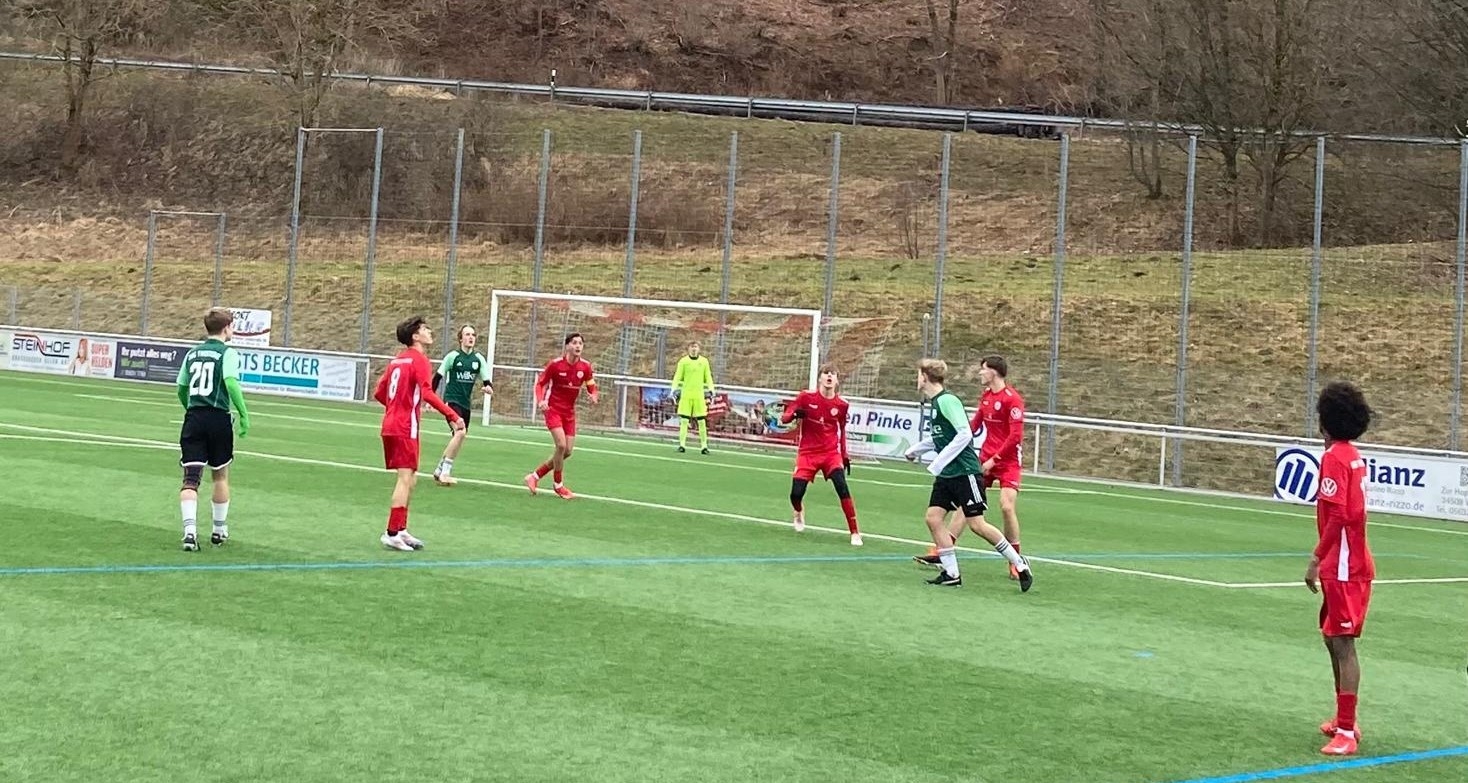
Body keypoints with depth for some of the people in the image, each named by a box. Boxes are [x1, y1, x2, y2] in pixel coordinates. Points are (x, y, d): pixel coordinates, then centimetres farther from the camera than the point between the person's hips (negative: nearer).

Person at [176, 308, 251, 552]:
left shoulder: (192, 353, 13)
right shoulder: (228, 353, -3)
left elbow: (181, 389, 16)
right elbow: (231, 383, -18)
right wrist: (244, 414, -14)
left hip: (193, 419, 3)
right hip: (219, 419, -3)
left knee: (190, 478, -4)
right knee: (220, 476, 15)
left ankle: (190, 529, -22)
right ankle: (219, 529, 25)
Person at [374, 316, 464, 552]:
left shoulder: (397, 360, 16)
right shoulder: (419, 359, -10)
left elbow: (379, 393, 19)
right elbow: (426, 393, -24)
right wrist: (453, 416, -28)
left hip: (390, 426, 9)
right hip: (405, 428, -9)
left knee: (410, 480, 16)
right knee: (406, 478, -8)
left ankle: (400, 530, 20)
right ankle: (392, 533, -10)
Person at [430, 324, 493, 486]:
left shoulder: (479, 359, 4)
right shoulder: (453, 356, -6)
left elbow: (486, 380, 6)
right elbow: (438, 377, 1)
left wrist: (489, 388, -17)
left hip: (466, 403, 6)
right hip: (451, 400, -6)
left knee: (458, 439, 11)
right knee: (460, 432, -24)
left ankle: (439, 471, 28)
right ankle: (445, 472, -18)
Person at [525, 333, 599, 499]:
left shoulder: (585, 366, -4)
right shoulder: (555, 364, -14)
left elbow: (592, 388, 5)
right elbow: (540, 383, -4)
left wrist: (594, 397, -18)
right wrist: (541, 400, -21)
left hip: (569, 412, 5)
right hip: (553, 409, -5)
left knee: (567, 451, 3)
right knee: (561, 445, -20)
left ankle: (534, 476, 21)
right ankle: (559, 485, -2)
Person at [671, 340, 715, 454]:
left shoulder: (704, 361, 8)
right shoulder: (683, 361, 4)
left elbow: (708, 378, 12)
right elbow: (677, 377, 4)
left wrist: (710, 391, 4)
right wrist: (675, 391, -5)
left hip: (699, 395, 1)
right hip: (686, 394, -1)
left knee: (702, 421, 2)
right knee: (684, 421, -4)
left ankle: (704, 446, 8)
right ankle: (682, 444, 0)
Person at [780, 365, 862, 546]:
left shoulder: (842, 405, -1)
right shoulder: (806, 397, -7)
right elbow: (784, 418, -4)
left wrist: (845, 456, 14)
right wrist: (794, 414, -27)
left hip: (831, 453, 1)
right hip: (808, 453, 0)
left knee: (842, 487, -21)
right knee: (796, 494, -9)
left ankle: (855, 532, -13)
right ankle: (799, 512, 31)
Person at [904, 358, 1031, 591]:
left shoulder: (947, 400, -16)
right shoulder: (935, 402, 13)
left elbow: (964, 434, -24)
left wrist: (938, 463, -22)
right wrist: (915, 450, 37)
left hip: (964, 471, -9)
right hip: (946, 475, 9)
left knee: (976, 523, -8)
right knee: (933, 517, 0)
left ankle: (1019, 564, 4)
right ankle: (951, 573, 4)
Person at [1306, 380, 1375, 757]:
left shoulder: (1335, 457, -16)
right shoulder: (1354, 456, 12)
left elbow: (1338, 517, -22)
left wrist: (1316, 559, -17)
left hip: (1342, 568, -10)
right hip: (1351, 563, 10)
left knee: (1343, 644, -8)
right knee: (1334, 640, 18)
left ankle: (1346, 732, -7)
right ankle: (1344, 719, 27)